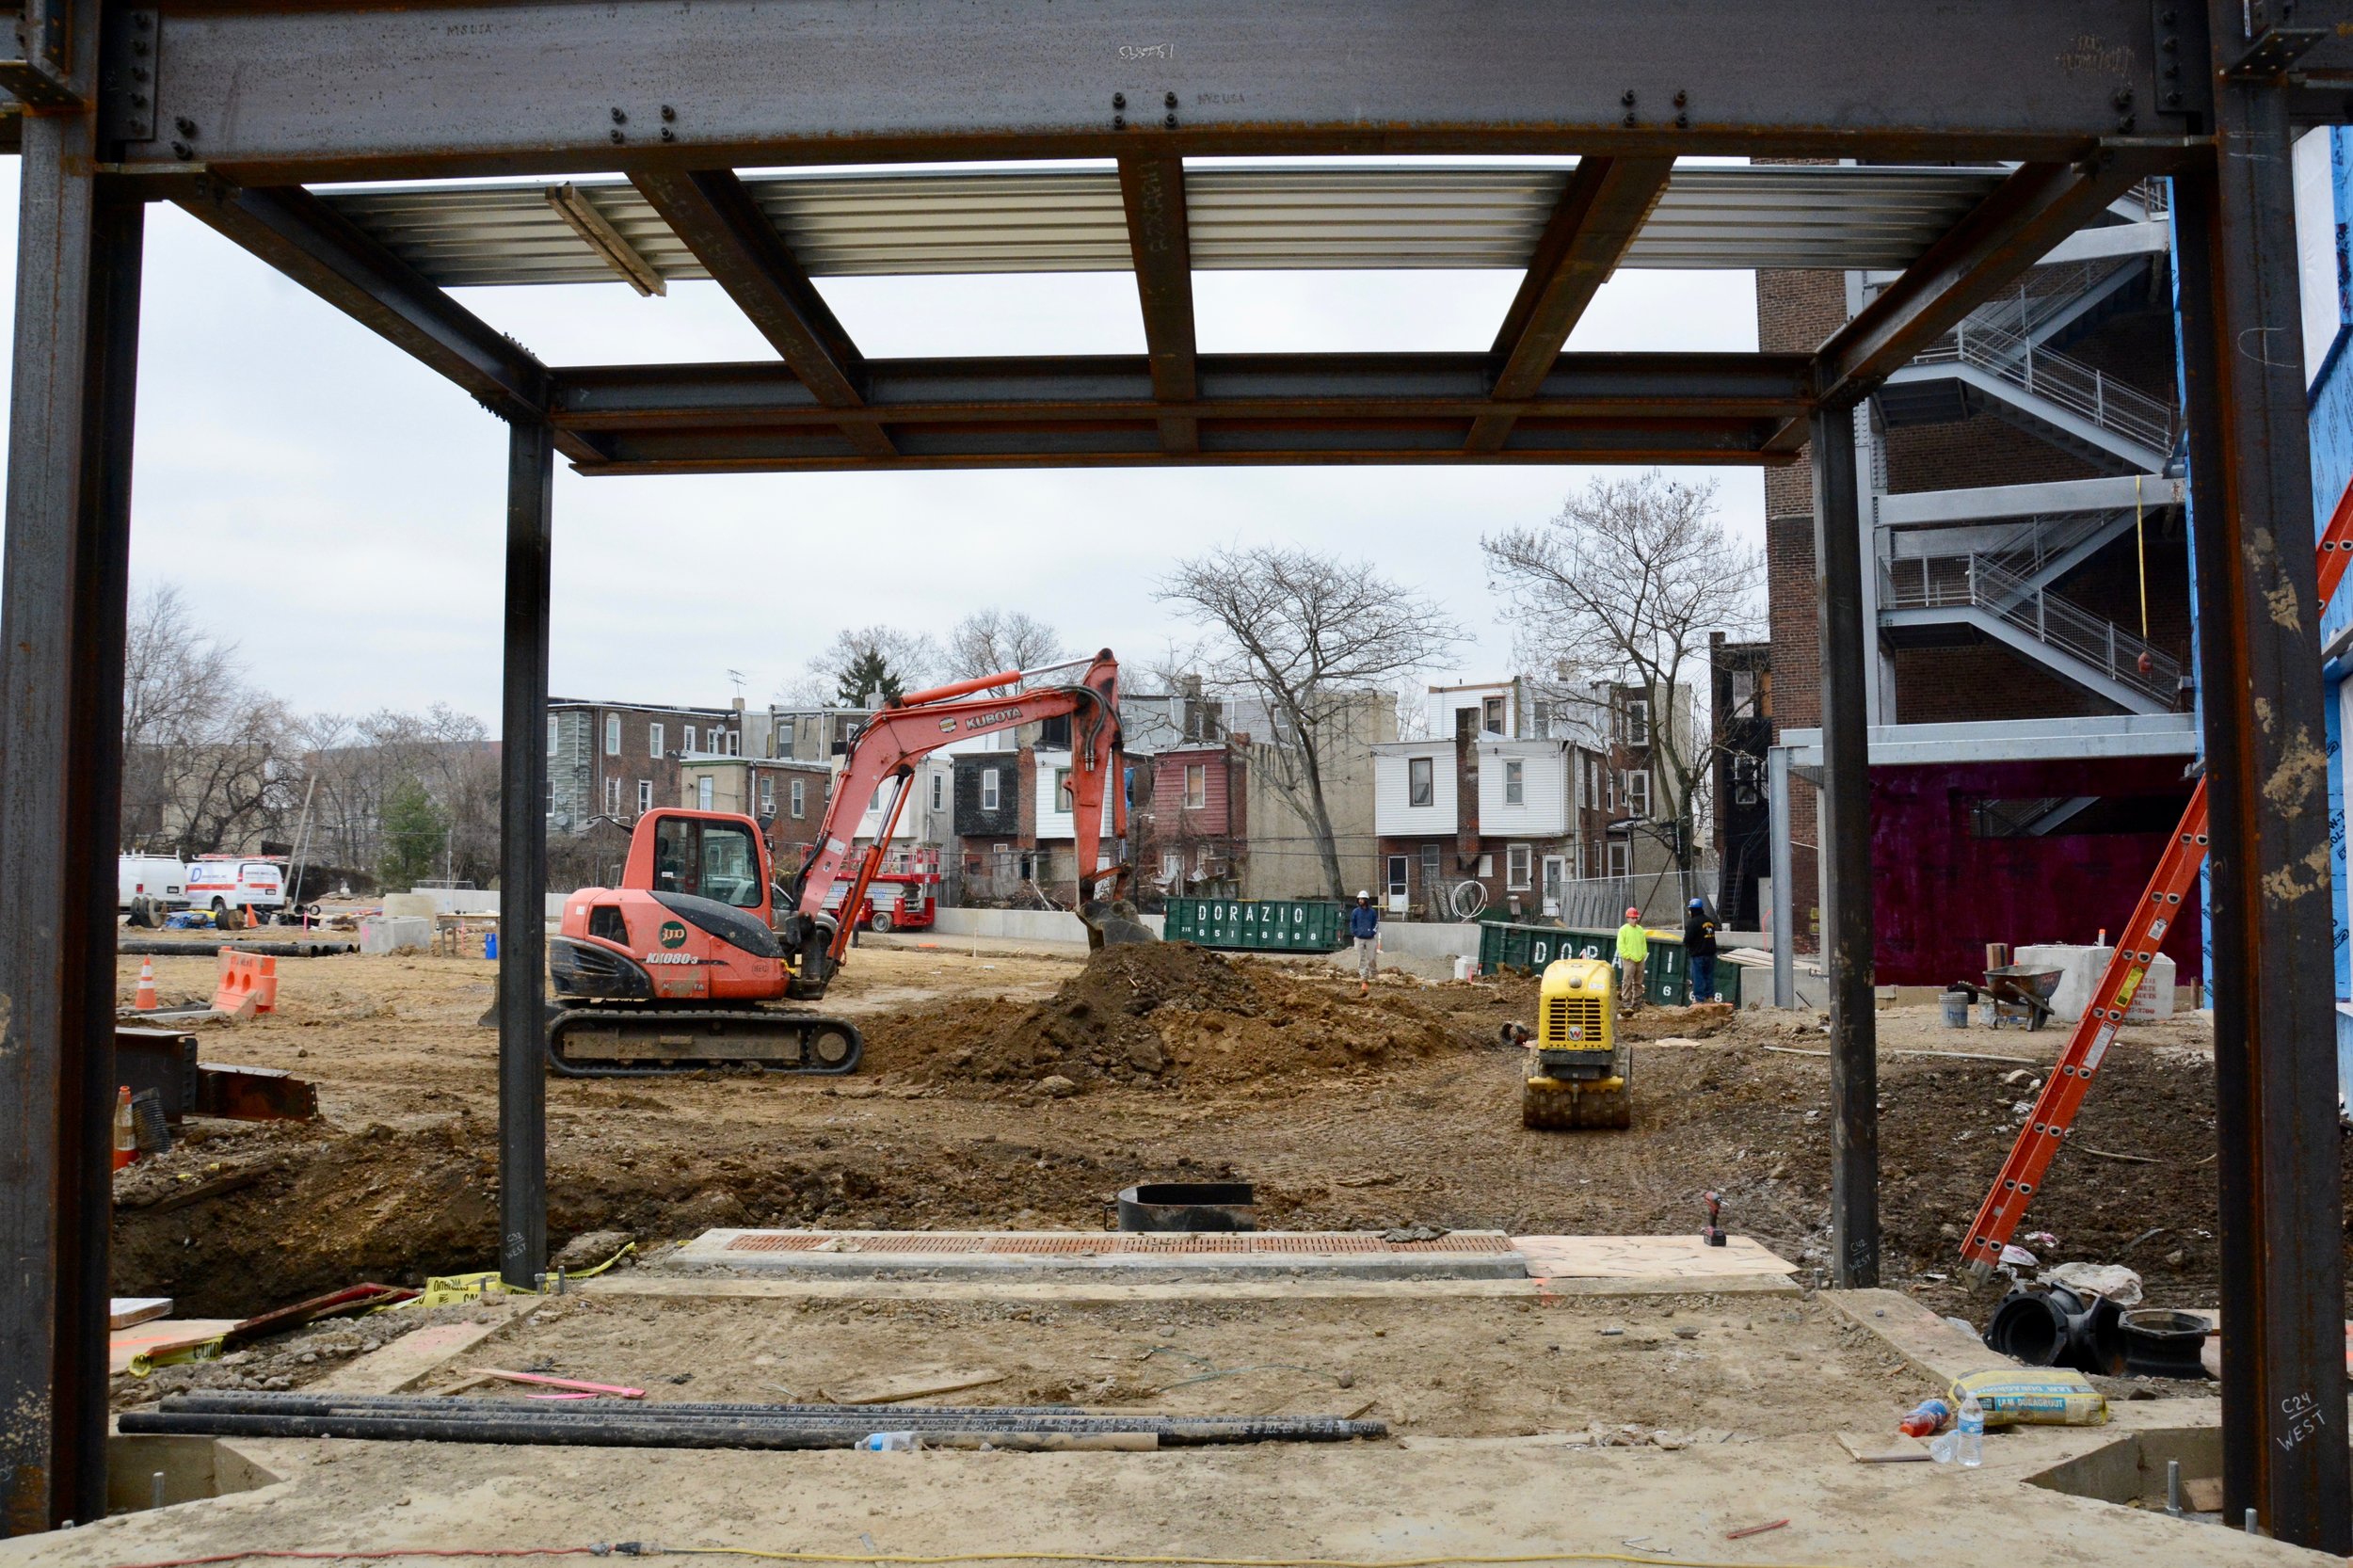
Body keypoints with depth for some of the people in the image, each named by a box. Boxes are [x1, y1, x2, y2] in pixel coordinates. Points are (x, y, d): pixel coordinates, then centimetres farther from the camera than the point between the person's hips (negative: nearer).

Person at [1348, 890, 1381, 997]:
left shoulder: (1372, 912, 3)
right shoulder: (1355, 912, 4)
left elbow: (1376, 924, 8)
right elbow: (1352, 925, 8)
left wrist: (1372, 932, -7)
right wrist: (1357, 932, -6)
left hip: (1370, 939, 0)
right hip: (1359, 939, 0)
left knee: (1372, 959, 0)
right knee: (1361, 960, -2)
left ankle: (1373, 978, 21)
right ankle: (1364, 981, 0)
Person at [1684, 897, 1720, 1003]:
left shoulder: (1693, 922, -17)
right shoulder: (1710, 921, 9)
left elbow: (1687, 939, -19)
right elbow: (1711, 936, 15)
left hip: (1698, 955, -7)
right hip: (1710, 953, 7)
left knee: (1698, 978, -1)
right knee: (1709, 976, 15)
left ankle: (1699, 999, -1)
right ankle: (1710, 997, 19)